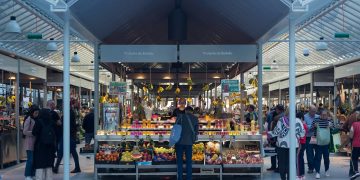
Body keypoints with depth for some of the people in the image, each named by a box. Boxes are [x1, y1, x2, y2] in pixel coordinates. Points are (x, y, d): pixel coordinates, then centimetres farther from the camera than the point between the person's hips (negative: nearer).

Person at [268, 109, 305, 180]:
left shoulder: (281, 120, -9)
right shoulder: (298, 121, -6)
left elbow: (276, 131, -7)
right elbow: (302, 133, -5)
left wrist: (268, 133, 9)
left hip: (282, 144, -1)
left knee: (282, 163, 10)